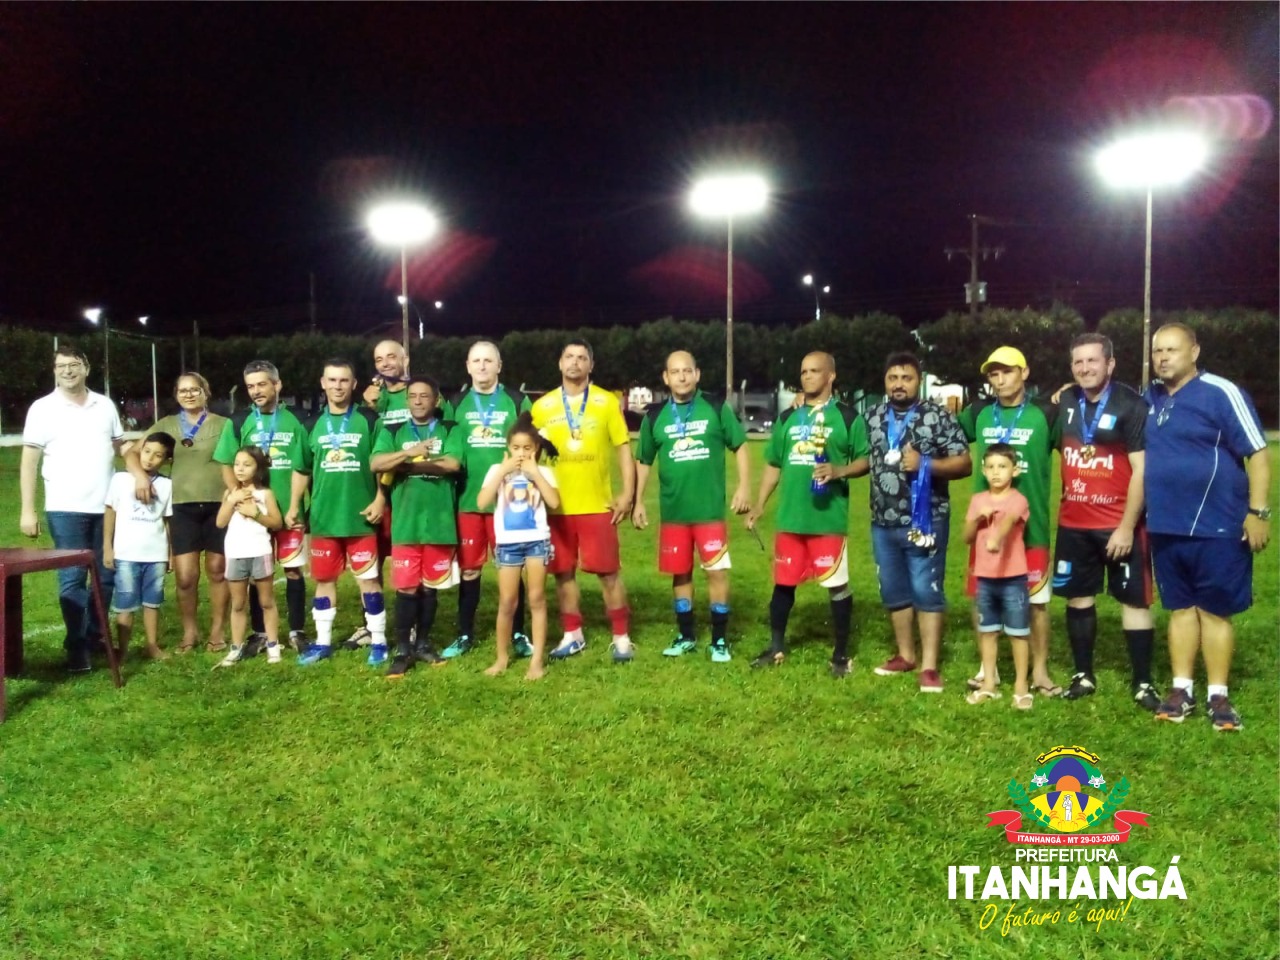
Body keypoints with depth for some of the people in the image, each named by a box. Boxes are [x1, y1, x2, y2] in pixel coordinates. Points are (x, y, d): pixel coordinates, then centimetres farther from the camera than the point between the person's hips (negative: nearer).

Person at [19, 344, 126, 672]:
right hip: (65, 509, -3)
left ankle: (95, 633, 25)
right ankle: (78, 648, 7)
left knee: (107, 576, 9)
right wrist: (27, 510, -7)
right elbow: (29, 461, -2)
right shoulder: (43, 408, -2)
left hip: (107, 507, 3)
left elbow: (122, 448, 12)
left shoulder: (105, 405, 8)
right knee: (72, 579, 0)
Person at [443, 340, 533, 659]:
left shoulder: (518, 402, 4)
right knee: (469, 569, 7)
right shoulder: (456, 404, 9)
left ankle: (518, 634, 16)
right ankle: (465, 635, 19)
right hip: (467, 500, 2)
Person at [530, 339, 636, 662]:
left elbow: (623, 449, 2)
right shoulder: (542, 406, 5)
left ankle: (621, 637, 12)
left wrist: (627, 493, -5)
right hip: (557, 506, 2)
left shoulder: (607, 402, 1)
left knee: (608, 571, 1)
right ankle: (572, 635, 22)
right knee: (563, 572, 9)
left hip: (597, 504, -2)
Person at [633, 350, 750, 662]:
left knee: (717, 571, -1)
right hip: (673, 512, 2)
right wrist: (638, 502, 10)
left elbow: (740, 446, 4)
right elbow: (643, 462, 13)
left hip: (710, 510, -2)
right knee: (680, 573, 11)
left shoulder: (717, 408, -1)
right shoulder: (655, 417, 5)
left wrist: (744, 487, -5)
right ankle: (685, 636, 25)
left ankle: (719, 639, 12)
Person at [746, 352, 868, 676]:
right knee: (783, 583, 12)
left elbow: (866, 460, -4)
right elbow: (774, 464, 17)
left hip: (829, 519, -4)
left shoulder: (846, 417, -1)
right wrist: (759, 505, 12)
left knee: (837, 584, 2)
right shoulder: (788, 418, 13)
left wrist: (838, 471, -22)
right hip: (789, 518, 5)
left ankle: (841, 653, 15)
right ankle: (777, 647, 27)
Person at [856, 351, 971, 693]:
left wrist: (925, 464, -20)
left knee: (927, 591, -1)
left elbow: (964, 464, -8)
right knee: (893, 591, 13)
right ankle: (905, 654, 27)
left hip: (925, 520, -5)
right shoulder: (871, 418, 9)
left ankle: (929, 666, 4)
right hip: (883, 523, 5)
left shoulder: (939, 417, -5)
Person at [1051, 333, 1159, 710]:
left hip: (1120, 523, -5)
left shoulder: (1131, 406, -11)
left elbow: (1141, 471, -14)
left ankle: (1142, 682, 9)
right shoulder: (1064, 403, 5)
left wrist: (1127, 526, -16)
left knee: (1133, 599, 1)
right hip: (1073, 523, 5)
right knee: (1078, 596, 10)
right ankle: (1083, 675, 22)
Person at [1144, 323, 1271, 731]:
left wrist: (1258, 512, -15)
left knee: (1215, 609, 3)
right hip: (1166, 527, 5)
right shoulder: (1149, 399, 8)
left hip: (1217, 526, -5)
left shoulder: (1221, 393, -9)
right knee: (1181, 607, 12)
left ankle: (1218, 695, 13)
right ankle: (1182, 688, 20)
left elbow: (1257, 452, -10)